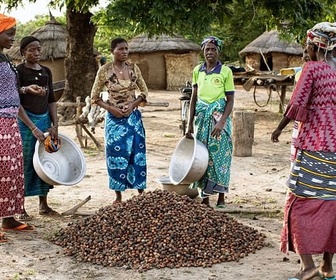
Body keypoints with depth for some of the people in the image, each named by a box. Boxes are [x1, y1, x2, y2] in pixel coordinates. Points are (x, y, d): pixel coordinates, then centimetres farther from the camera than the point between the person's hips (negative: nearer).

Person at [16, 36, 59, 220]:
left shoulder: (46, 71, 10)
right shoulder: (18, 71, -8)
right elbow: (16, 103, -12)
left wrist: (55, 125, 3)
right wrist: (33, 128, -17)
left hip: (45, 120, 6)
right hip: (25, 121, -6)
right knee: (25, 164, -4)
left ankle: (43, 204, 19)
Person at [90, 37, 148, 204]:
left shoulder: (134, 69, 2)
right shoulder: (105, 70, -6)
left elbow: (144, 92, 8)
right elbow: (95, 96, -1)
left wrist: (133, 104, -9)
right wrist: (110, 108, -13)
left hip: (133, 116, 2)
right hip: (114, 118, -2)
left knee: (137, 154, 4)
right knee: (117, 155, 2)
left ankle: (141, 192, 15)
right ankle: (118, 196, 13)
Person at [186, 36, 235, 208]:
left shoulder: (225, 71, -4)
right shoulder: (197, 70, 7)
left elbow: (230, 100, -4)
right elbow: (194, 98, 12)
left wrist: (221, 122, -17)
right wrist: (190, 124, 8)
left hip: (219, 115, -3)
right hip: (202, 116, 4)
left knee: (219, 155, -2)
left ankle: (221, 199, 8)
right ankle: (204, 199, 10)